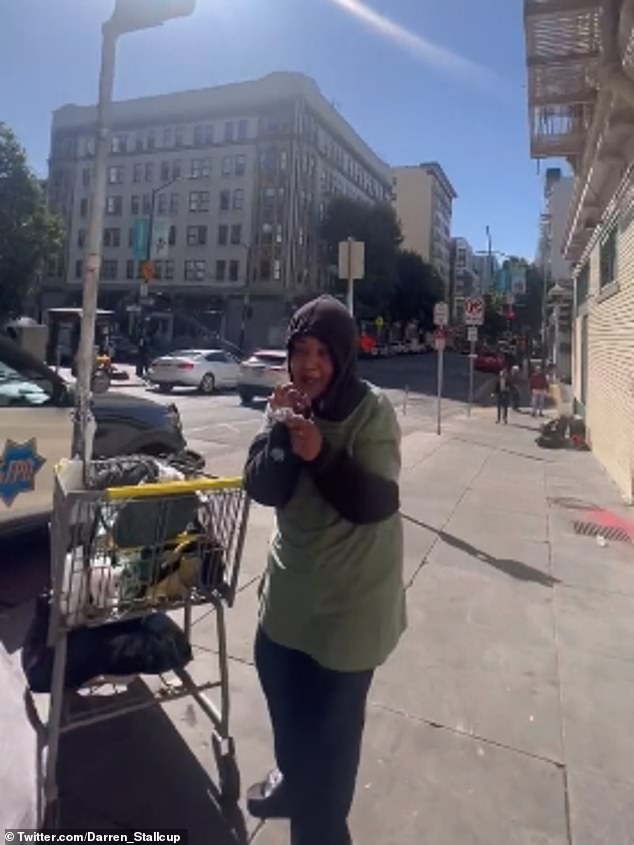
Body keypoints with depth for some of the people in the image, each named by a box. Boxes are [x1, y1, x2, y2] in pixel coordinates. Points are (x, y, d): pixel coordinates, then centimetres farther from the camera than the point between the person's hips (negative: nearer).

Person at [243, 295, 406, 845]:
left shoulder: (372, 412, -17)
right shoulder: (290, 404, -3)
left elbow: (375, 503, -23)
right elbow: (263, 490, -10)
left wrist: (322, 453, -35)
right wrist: (281, 429, -25)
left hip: (353, 597, -6)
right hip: (292, 582, 6)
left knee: (332, 721, 2)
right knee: (282, 691, 25)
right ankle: (292, 780, 56)